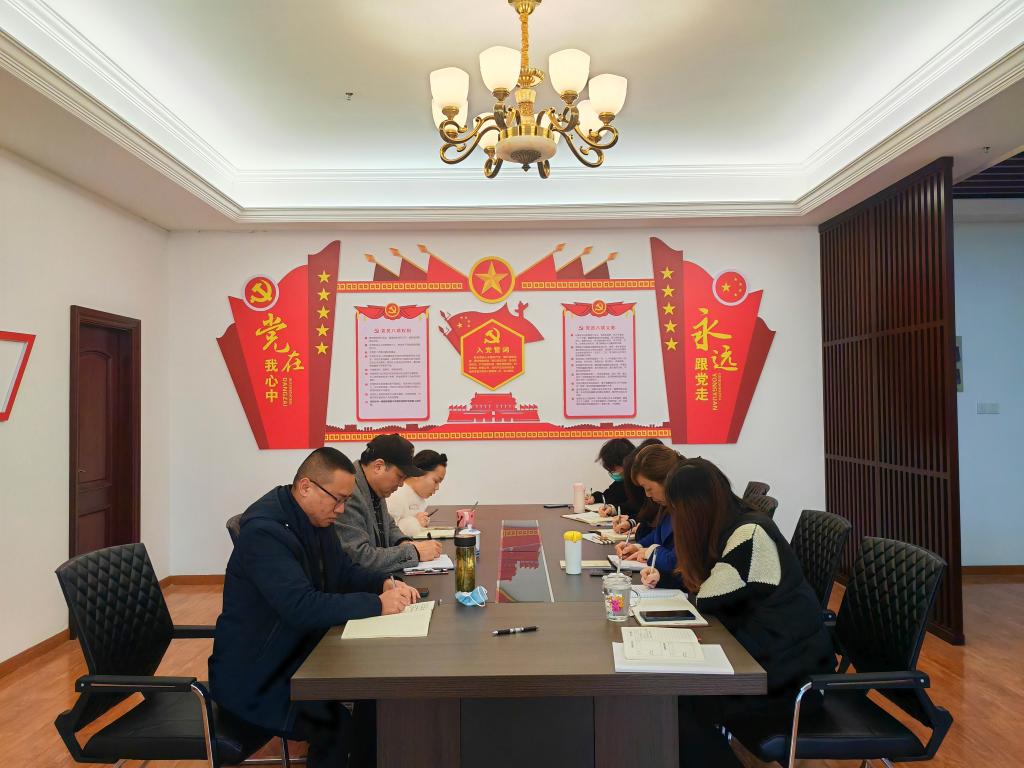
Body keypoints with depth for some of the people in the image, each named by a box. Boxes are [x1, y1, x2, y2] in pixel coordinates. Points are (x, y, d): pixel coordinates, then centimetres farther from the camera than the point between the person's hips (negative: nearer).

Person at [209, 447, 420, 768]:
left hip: (297, 655, 8)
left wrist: (385, 583, -8)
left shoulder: (314, 519, 2)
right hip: (255, 680, -8)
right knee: (340, 726, -23)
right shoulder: (264, 530, -27)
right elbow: (302, 608, -35)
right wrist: (377, 604, -29)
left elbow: (343, 571, 11)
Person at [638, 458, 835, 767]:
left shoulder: (751, 534, -23)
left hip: (786, 663, -9)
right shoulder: (727, 529, 6)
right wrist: (663, 576, 9)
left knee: (681, 702, -17)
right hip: (757, 645, 9)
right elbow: (702, 579, 23)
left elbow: (707, 598, -19)